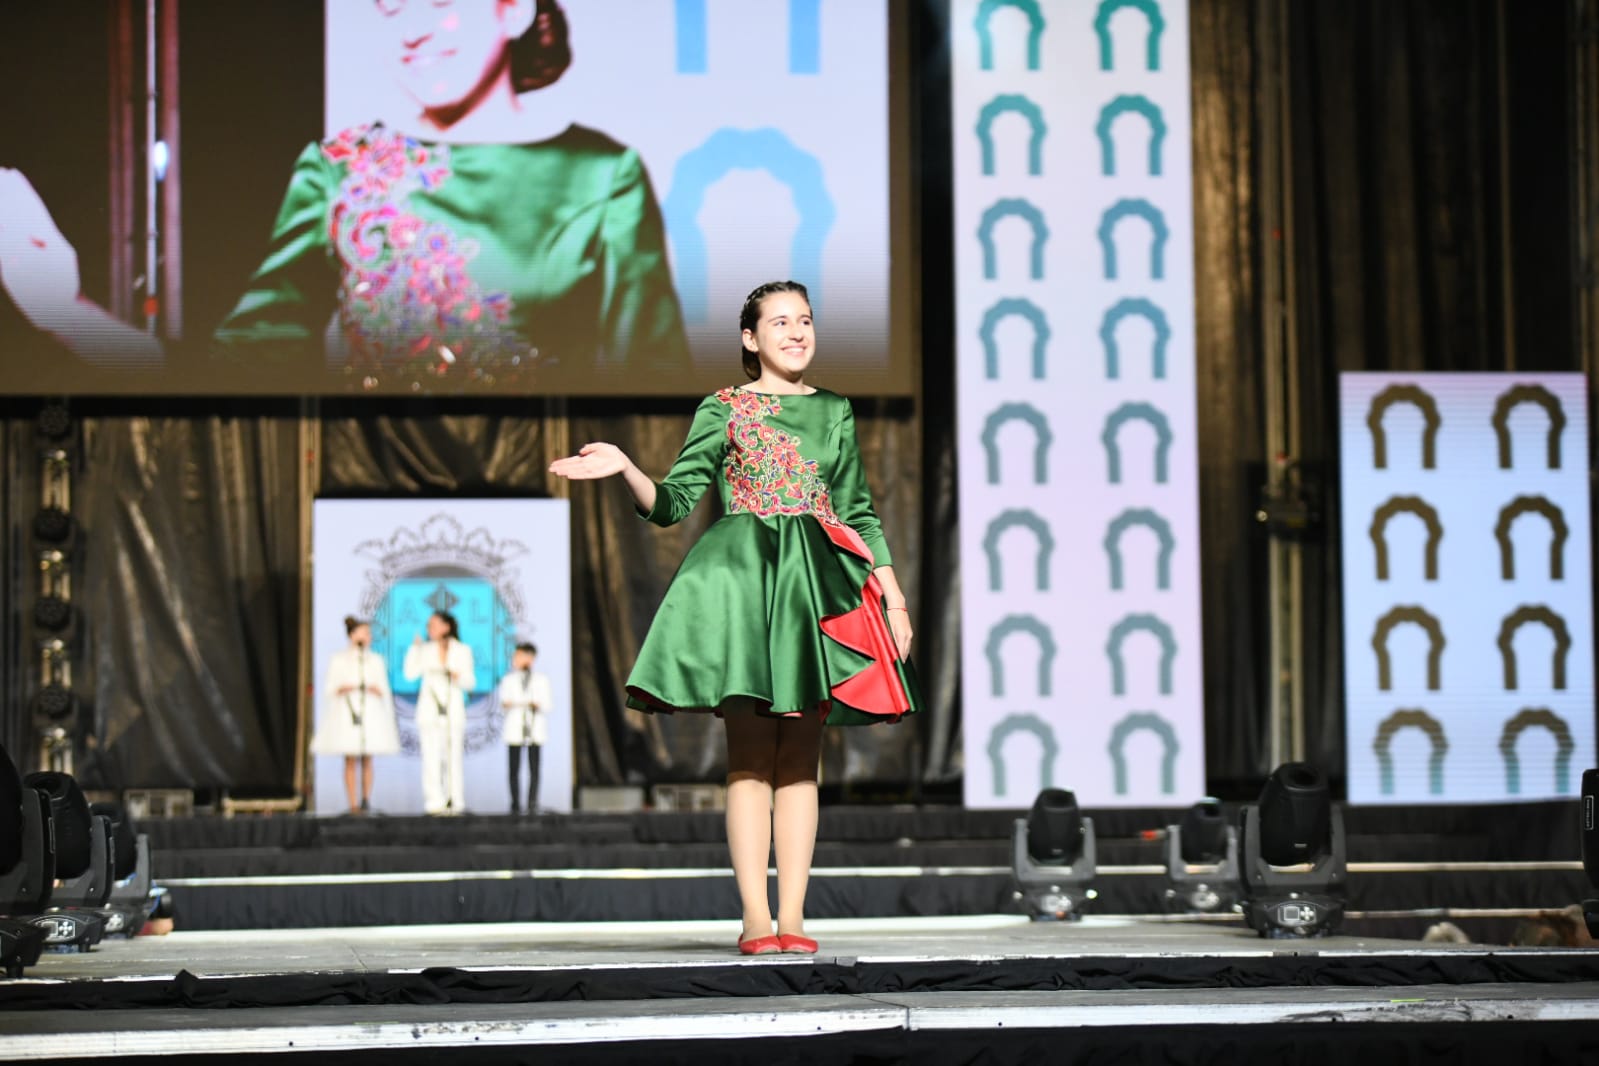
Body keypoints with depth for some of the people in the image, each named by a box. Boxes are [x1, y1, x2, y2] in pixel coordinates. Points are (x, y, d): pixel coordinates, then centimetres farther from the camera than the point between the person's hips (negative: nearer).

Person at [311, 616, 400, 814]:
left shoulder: (376, 660, 11)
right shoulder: (339, 660, 5)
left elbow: (384, 690, 14)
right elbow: (329, 689, 5)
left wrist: (378, 691, -8)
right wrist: (341, 689, -15)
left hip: (371, 714, 2)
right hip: (347, 712, -2)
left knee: (367, 760, 1)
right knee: (350, 760, -5)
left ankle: (366, 800, 5)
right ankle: (353, 804, -5)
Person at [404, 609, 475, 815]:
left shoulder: (462, 650, 6)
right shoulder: (426, 650, 9)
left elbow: (469, 682, 4)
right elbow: (410, 674, -2)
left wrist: (458, 676, -16)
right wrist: (415, 647, -3)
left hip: (453, 710, -1)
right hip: (429, 709, 1)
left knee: (454, 756, -3)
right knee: (431, 756, -6)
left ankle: (455, 803, 0)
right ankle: (435, 803, -6)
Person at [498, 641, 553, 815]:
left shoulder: (541, 680, 9)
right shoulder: (508, 680, 11)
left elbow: (547, 705, 4)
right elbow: (504, 703, 3)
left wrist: (537, 705, -17)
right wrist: (506, 704, -20)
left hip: (535, 729, 0)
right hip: (514, 729, 0)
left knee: (534, 767, -3)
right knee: (514, 768, -3)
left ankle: (532, 803, -1)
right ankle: (515, 804, 1)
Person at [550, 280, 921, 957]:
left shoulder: (835, 411, 16)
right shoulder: (723, 410, 6)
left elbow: (859, 513, 18)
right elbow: (672, 504, 2)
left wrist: (894, 598, 13)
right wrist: (624, 469, -16)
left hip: (817, 583, 3)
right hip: (742, 576, -3)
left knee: (800, 757, 1)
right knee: (751, 754, -7)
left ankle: (792, 918, 1)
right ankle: (756, 919, -7)